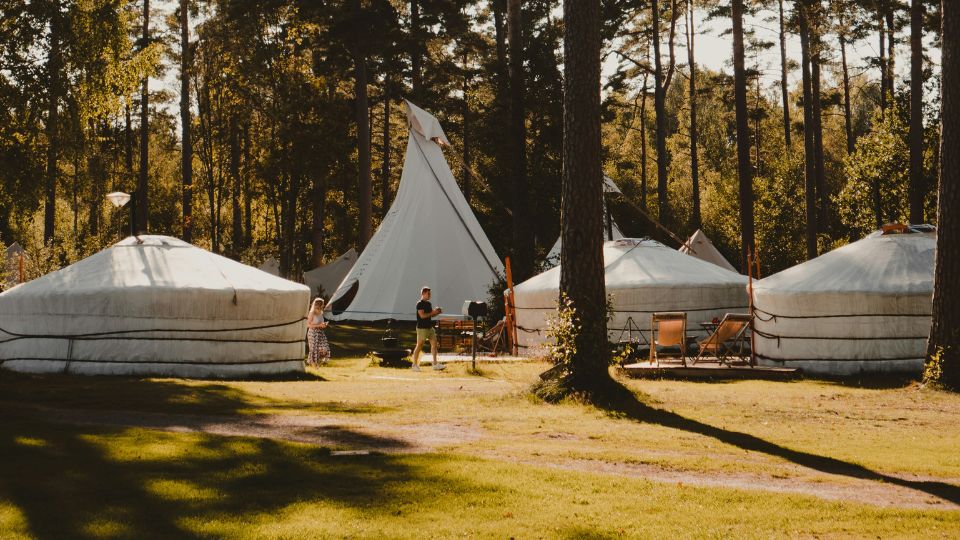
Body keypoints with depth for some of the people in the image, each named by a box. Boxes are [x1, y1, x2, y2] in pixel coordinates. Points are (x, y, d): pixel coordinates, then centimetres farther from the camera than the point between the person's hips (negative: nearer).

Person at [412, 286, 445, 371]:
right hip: (422, 328, -8)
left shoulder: (429, 303, 14)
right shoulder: (419, 304, -11)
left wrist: (437, 312, 2)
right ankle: (415, 365, 3)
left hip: (430, 327, 8)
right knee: (419, 346, -3)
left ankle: (435, 364, 6)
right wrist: (433, 312, -18)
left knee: (434, 344, 3)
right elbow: (422, 315, -21)